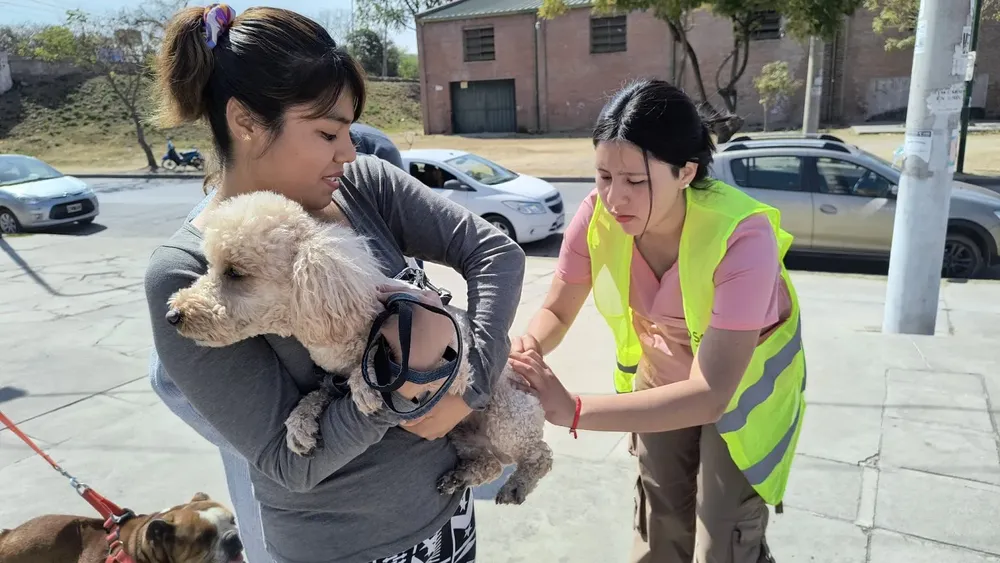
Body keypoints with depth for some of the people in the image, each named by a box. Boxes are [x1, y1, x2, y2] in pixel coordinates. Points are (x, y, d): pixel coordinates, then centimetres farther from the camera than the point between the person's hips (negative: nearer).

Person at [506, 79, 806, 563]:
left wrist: (573, 411, -46)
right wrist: (528, 348, -35)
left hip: (743, 386, -3)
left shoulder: (742, 236, -37)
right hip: (661, 375, 4)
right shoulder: (598, 215, -25)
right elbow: (556, 312, -11)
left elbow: (711, 393, -39)